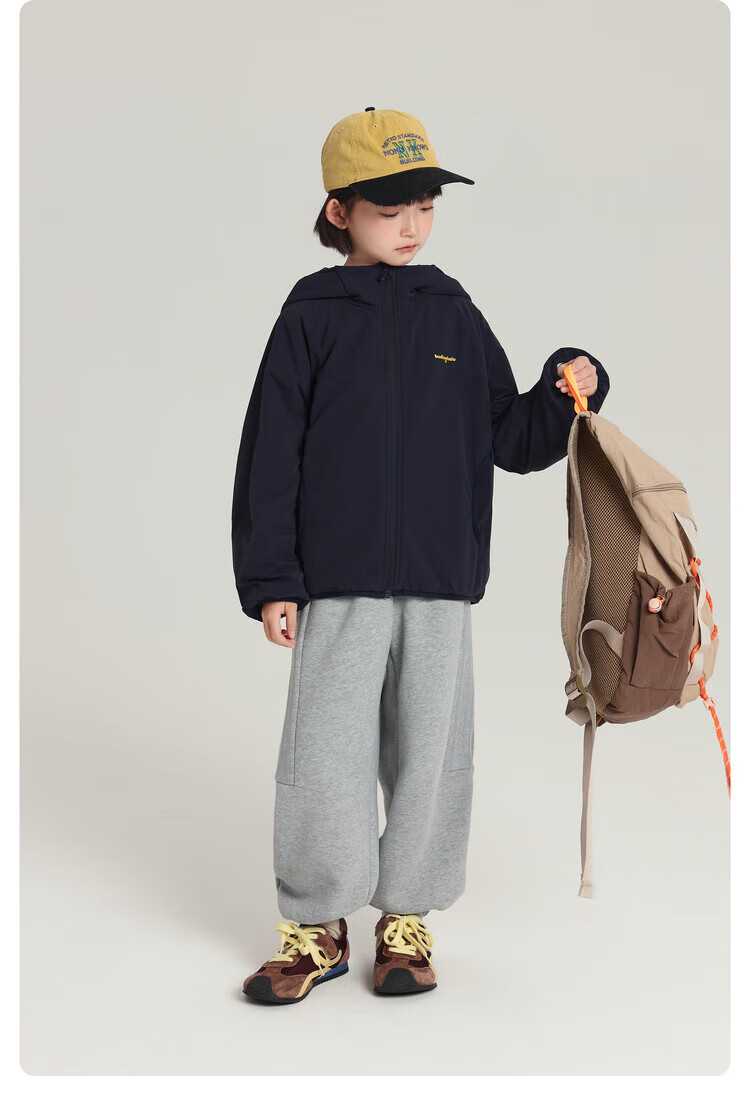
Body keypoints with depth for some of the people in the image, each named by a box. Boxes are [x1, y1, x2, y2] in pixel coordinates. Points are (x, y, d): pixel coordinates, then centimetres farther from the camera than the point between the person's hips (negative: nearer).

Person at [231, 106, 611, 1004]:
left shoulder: (454, 316, 10)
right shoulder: (312, 318, 2)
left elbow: (509, 438, 14)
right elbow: (271, 457, 0)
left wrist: (567, 394, -5)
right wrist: (271, 581, -5)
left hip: (441, 580, 3)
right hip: (337, 583, -2)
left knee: (429, 753, 8)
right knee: (326, 756, 0)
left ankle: (407, 919, 23)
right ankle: (319, 925, 17)